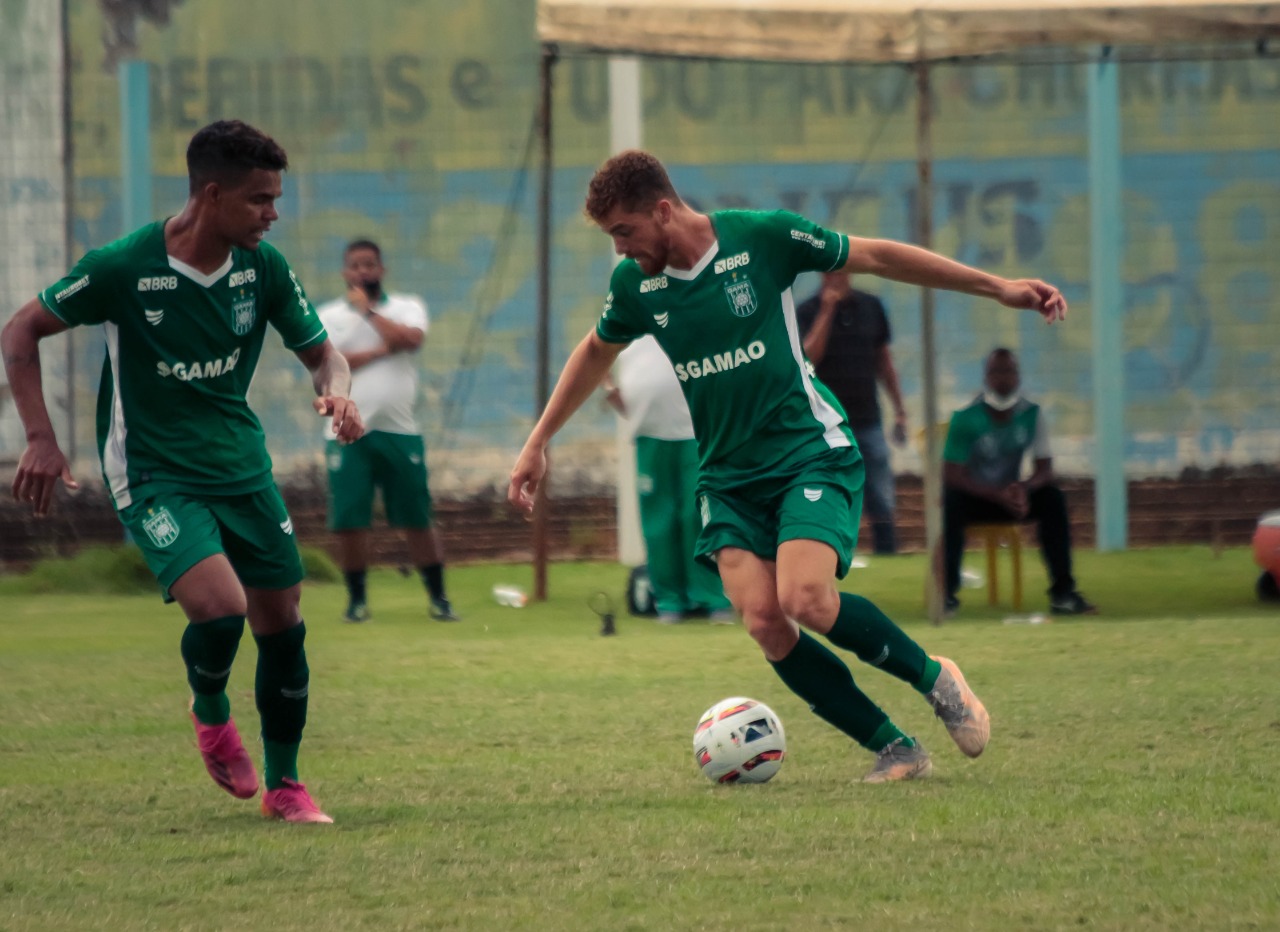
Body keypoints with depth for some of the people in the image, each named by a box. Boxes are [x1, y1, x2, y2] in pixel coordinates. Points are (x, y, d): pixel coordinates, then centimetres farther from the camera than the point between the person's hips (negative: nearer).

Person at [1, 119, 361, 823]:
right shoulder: (123, 268, -18)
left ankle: (283, 785, 25)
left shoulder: (263, 266, -5)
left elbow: (321, 351, 8)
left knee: (282, 626, 5)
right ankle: (210, 714, 9)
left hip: (242, 467, 5)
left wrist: (336, 391, -16)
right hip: (152, 473, -5)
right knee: (219, 606, -24)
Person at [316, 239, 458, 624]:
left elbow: (410, 339, -13)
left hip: (399, 432, 0)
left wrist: (368, 310, -8)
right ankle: (357, 598, 11)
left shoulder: (407, 307, 8)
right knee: (349, 521, -2)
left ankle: (437, 597, 7)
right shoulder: (328, 316, 7)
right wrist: (382, 351, -9)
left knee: (418, 518, 1)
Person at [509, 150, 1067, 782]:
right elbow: (596, 353, 22)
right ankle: (894, 749, -6)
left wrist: (997, 288, 0)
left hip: (810, 452, -4)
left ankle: (934, 678, 0)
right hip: (727, 477, 4)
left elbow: (875, 257, -2)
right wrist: (537, 443, 23)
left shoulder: (761, 236, -12)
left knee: (806, 600, -26)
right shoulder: (635, 283, 1)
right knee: (763, 621, -17)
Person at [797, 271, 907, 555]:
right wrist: (827, 311, -17)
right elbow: (808, 358, -17)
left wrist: (899, 409, 13)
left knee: (882, 506, 0)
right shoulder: (808, 312, -2)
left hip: (868, 422, 3)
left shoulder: (871, 307, 9)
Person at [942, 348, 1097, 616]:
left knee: (1052, 497, -22)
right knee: (950, 501, -36)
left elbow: (1045, 469, -7)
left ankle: (1062, 592, -23)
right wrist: (998, 495, -33)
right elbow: (951, 475, -21)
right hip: (974, 498, -3)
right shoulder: (966, 419, -16)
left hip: (1010, 496, 3)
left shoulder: (1031, 414, -5)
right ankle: (947, 591, -30)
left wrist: (1024, 489, -31)